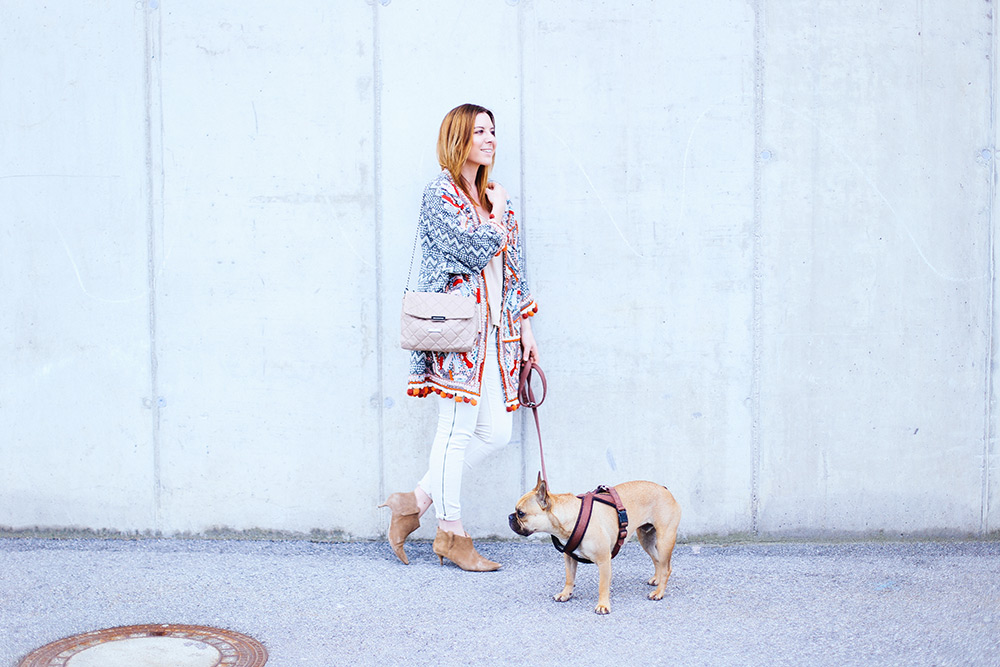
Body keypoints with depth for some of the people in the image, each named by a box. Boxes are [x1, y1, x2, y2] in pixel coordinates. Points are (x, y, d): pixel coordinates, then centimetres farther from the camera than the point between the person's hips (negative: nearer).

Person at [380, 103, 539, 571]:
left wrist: (525, 327, 15)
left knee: (496, 433, 5)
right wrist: (497, 213, -1)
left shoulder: (495, 197, 18)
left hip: (495, 329, 8)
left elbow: (512, 267, 19)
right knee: (457, 430, -4)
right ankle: (451, 534, 9)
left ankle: (416, 501, 17)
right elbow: (475, 250, -18)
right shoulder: (440, 195, -5)